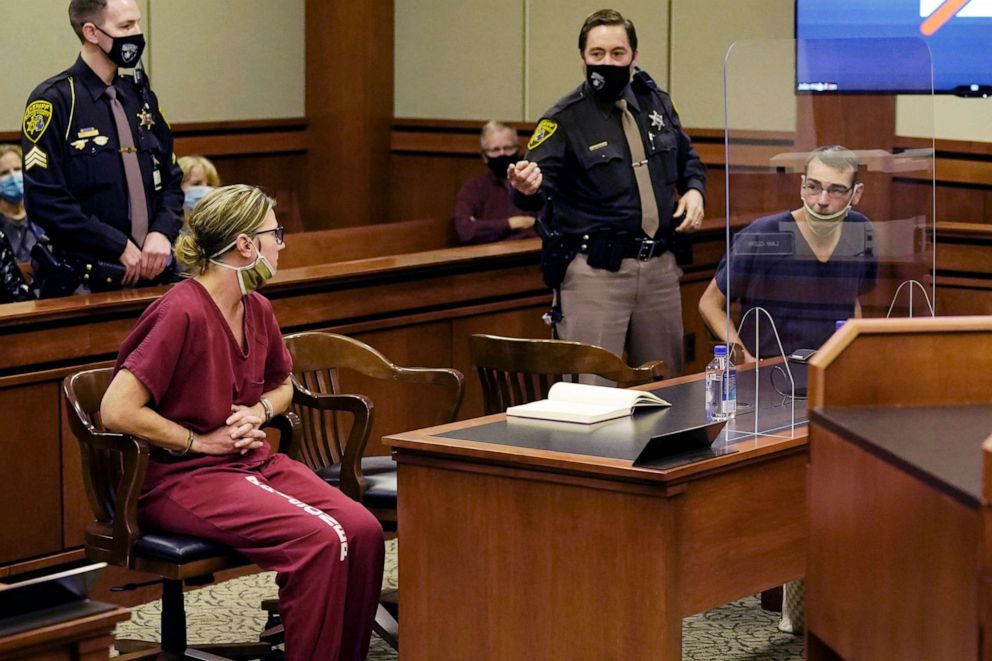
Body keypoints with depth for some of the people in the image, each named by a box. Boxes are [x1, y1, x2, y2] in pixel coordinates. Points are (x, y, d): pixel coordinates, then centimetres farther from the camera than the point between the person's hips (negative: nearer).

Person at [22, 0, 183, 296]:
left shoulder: (141, 97, 12)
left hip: (149, 271, 6)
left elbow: (170, 179, 16)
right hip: (83, 281, -6)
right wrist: (120, 246, -16)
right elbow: (45, 200, -16)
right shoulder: (54, 101, -9)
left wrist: (162, 233, -4)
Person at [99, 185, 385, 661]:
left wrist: (259, 411, 5)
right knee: (319, 540, -28)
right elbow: (117, 411, -21)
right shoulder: (182, 313, -17)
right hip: (181, 477, -8)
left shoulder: (258, 310, 8)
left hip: (253, 460, 8)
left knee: (363, 531, -16)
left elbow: (282, 384, 28)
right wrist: (202, 442, -13)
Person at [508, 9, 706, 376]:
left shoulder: (656, 103, 9)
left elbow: (687, 159, 23)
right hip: (596, 272, -5)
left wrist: (694, 190, 3)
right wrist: (528, 188, -43)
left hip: (659, 266, 5)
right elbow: (541, 180, -19)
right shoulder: (565, 120, -7)